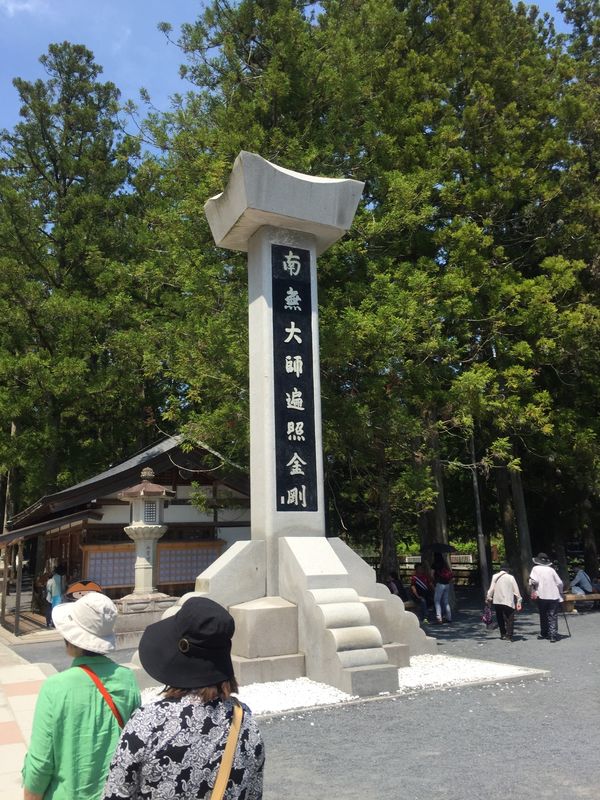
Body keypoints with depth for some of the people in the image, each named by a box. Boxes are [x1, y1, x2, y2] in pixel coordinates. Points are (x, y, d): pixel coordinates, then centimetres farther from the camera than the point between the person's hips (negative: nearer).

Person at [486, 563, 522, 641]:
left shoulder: (495, 577, 4)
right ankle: (509, 636, -7)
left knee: (500, 619, 17)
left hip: (497, 601, 3)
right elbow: (516, 590, 0)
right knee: (509, 620, 2)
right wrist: (519, 601, 4)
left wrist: (488, 597, 12)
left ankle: (503, 634, 22)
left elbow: (491, 588, 2)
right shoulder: (510, 577, -1)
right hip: (508, 602, -3)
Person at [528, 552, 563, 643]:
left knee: (543, 616, 15)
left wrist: (533, 591, -2)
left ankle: (544, 634, 23)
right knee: (553, 617, 2)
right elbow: (560, 583, 5)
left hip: (542, 596, -1)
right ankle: (553, 635, -7)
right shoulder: (551, 569, 7)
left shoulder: (536, 568, 2)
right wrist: (560, 593, 20)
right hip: (554, 596, 1)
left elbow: (534, 580, -15)